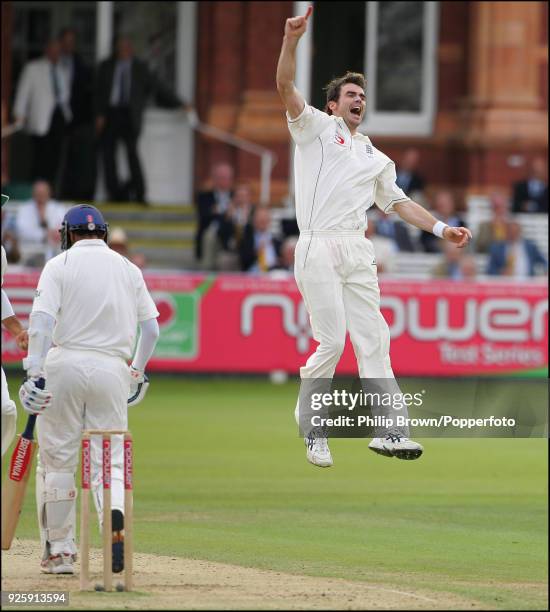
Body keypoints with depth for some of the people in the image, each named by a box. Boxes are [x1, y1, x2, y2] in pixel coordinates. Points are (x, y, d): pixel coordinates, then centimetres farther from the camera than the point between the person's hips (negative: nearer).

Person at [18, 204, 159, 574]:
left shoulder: (60, 265, 3)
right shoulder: (128, 269, 13)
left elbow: (42, 320, -11)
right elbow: (151, 328, 15)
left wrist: (35, 372, -18)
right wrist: (138, 370, 28)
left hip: (65, 363, -2)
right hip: (112, 369, 2)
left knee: (57, 460, 8)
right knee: (110, 460, 3)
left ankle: (60, 552, 11)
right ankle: (115, 516, -29)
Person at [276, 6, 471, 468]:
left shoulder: (375, 158, 25)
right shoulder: (316, 127, 9)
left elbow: (397, 201, 25)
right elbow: (286, 88, -5)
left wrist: (442, 229, 13)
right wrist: (291, 42, -20)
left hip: (359, 253, 6)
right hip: (320, 248, -6)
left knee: (373, 338, -1)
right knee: (332, 341, -11)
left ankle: (389, 431, -4)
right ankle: (312, 429, 3)